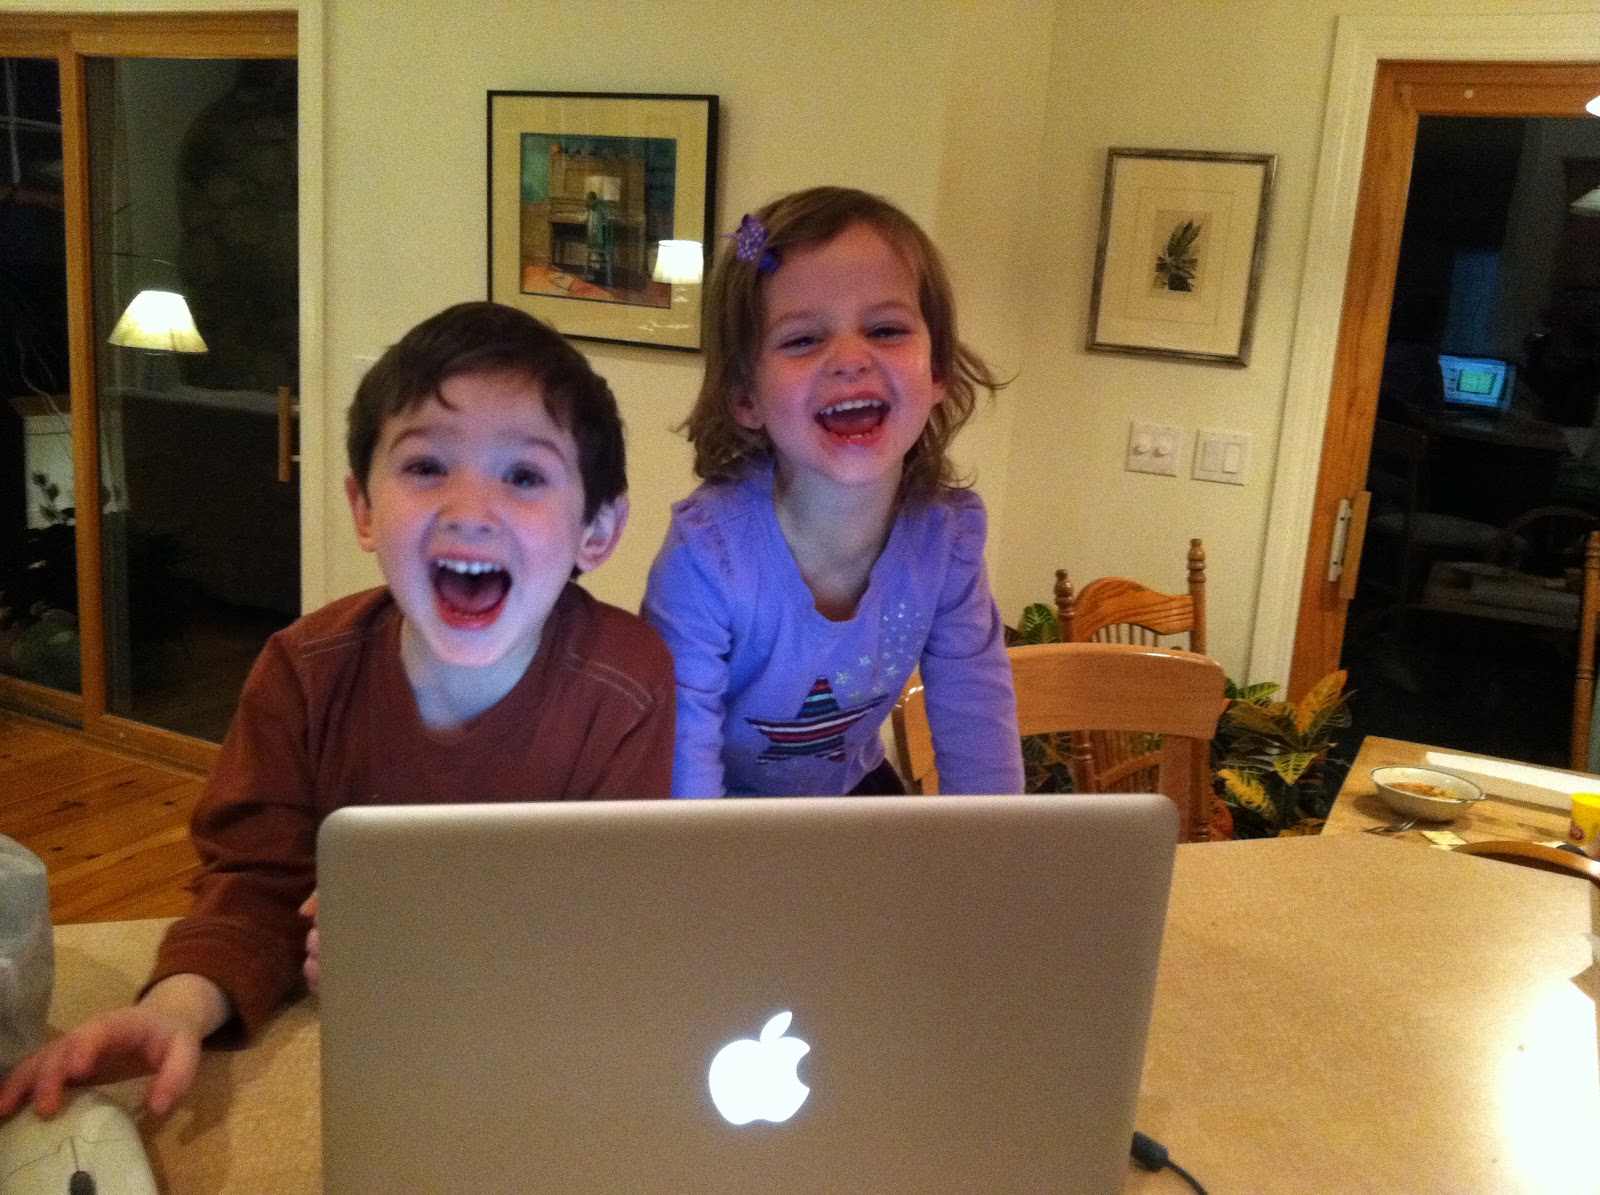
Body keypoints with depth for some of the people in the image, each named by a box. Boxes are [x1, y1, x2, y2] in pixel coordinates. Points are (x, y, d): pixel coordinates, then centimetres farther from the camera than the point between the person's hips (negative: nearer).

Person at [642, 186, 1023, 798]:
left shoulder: (948, 533, -19)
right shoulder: (705, 553, -31)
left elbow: (977, 725, -14)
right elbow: (680, 761, -27)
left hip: (848, 784, 6)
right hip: (726, 796, -5)